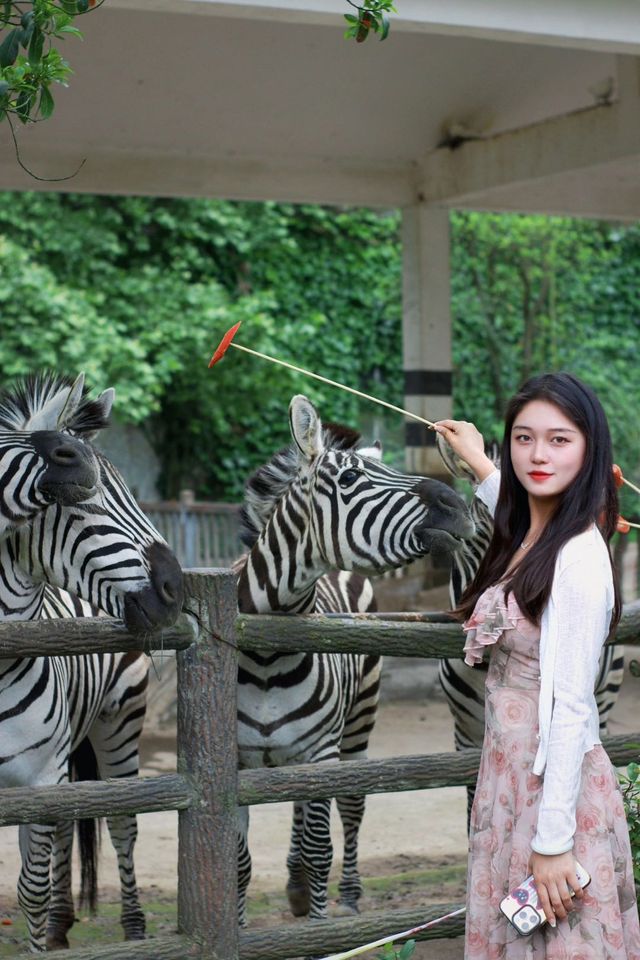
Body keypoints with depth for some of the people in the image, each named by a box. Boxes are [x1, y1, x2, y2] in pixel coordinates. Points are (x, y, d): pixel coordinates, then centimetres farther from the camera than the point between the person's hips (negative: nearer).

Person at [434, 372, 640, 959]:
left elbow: (571, 707, -20)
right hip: (508, 774, 8)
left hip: (555, 786, -8)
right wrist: (477, 461, 45)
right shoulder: (525, 541, 5)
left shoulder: (580, 556, -19)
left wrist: (553, 841, -20)